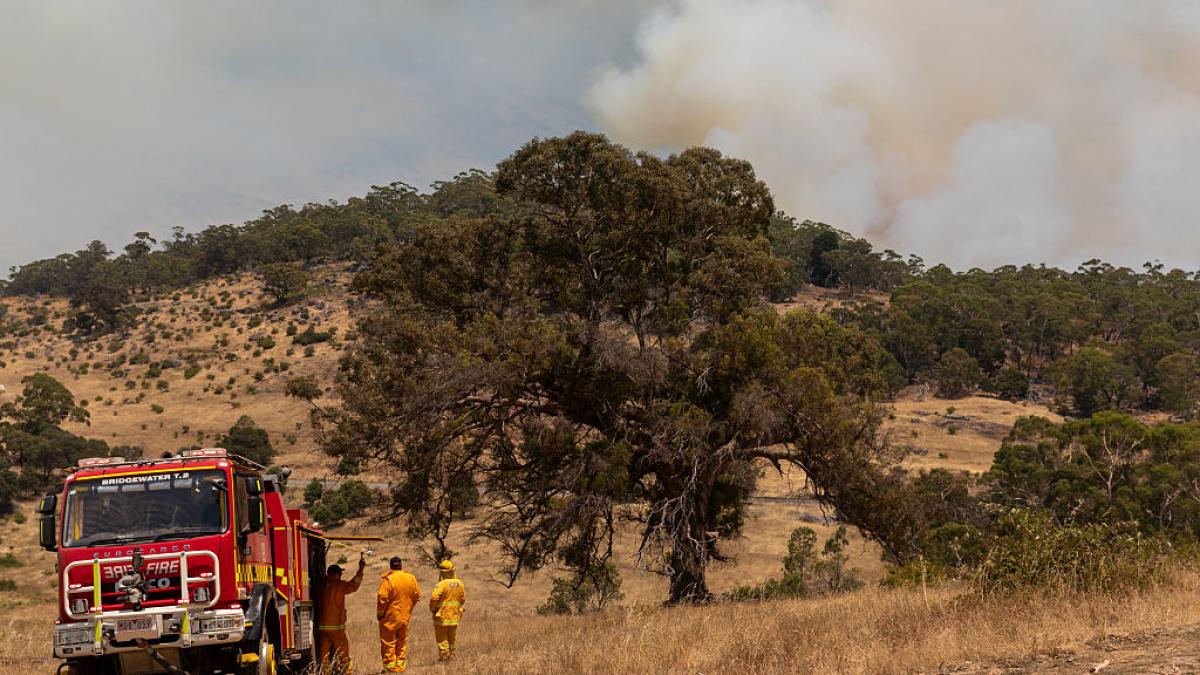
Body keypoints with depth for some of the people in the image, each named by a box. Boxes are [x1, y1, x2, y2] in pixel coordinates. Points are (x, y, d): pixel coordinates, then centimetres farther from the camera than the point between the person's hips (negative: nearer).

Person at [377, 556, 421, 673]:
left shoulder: (388, 580, -17)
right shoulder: (411, 578, -1)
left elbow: (383, 598, -19)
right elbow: (417, 596, 8)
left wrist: (380, 614, -6)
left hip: (390, 617, -5)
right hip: (405, 617, 5)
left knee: (388, 643, 5)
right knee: (402, 643, 16)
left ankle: (390, 665, 6)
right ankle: (401, 665, 18)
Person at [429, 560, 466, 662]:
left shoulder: (442, 584, -17)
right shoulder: (459, 584, 3)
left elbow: (434, 598, -24)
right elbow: (463, 600, 10)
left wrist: (432, 609, -6)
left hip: (442, 616, -6)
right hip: (454, 616, 6)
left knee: (442, 639, 1)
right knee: (452, 639, 18)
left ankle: (444, 657, 0)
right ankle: (452, 656, 23)